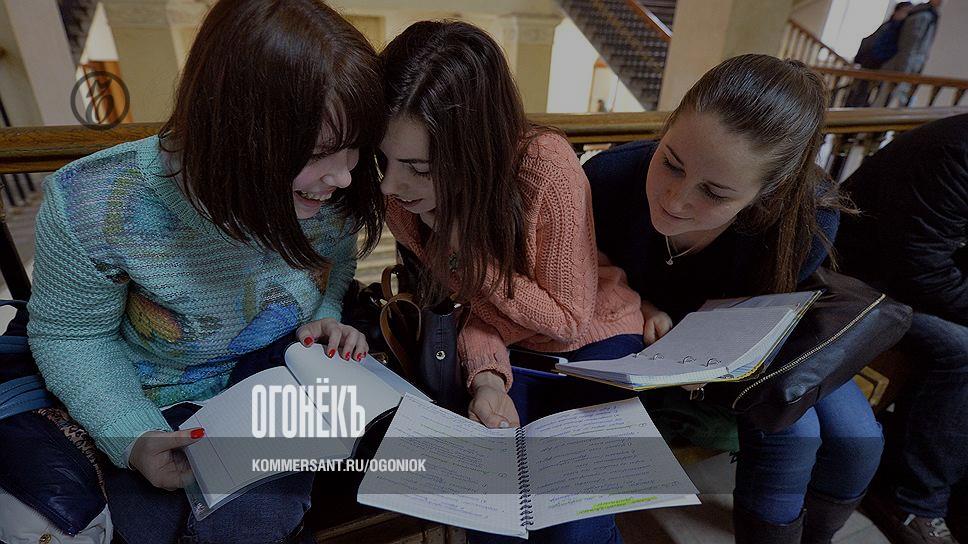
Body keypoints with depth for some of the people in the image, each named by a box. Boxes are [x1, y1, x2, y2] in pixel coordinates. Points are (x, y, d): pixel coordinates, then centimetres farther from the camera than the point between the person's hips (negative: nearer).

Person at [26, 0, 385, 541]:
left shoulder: (333, 189, -23)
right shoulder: (92, 208, -30)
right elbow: (70, 337, -12)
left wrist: (323, 318, -19)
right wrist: (134, 438, -23)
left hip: (279, 376, 1)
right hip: (157, 401, 0)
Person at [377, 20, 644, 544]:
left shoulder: (545, 166, -30)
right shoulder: (402, 199, -15)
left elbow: (570, 319, -20)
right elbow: (469, 301, -4)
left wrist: (467, 251, -29)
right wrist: (486, 377, -23)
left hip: (594, 340, -3)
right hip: (511, 352, 3)